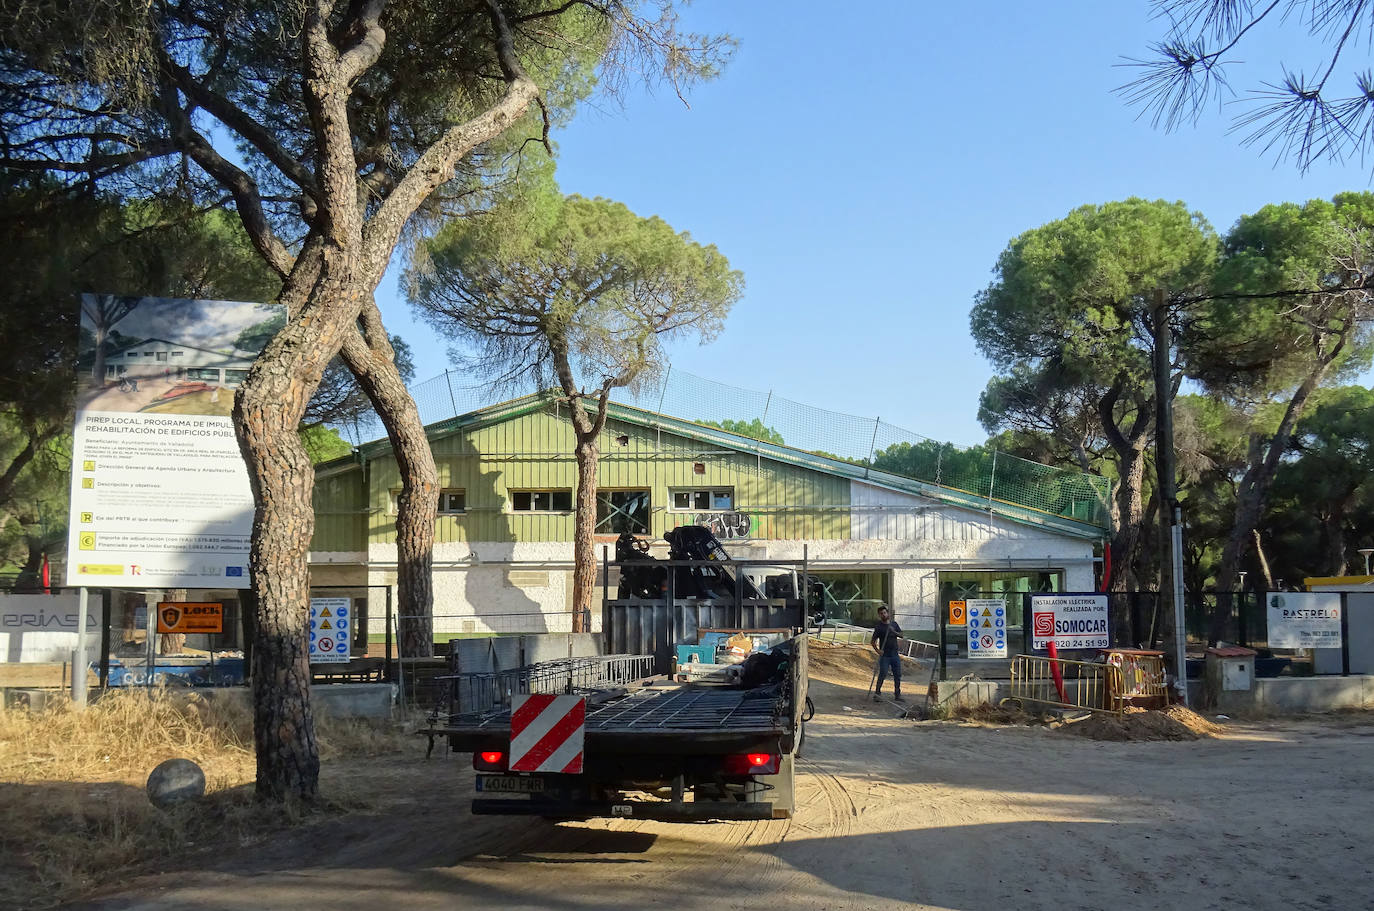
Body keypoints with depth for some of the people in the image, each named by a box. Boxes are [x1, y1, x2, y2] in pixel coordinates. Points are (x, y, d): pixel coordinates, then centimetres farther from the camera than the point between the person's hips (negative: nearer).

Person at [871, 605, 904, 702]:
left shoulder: (894, 624, 9)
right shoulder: (879, 627, -6)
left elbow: (901, 635, 10)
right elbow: (873, 641, -7)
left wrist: (894, 632, -10)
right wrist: (877, 650, -22)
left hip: (895, 655, 5)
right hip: (884, 655, -5)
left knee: (898, 675, 8)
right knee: (882, 675, -11)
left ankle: (897, 695, 17)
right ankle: (877, 693, -3)